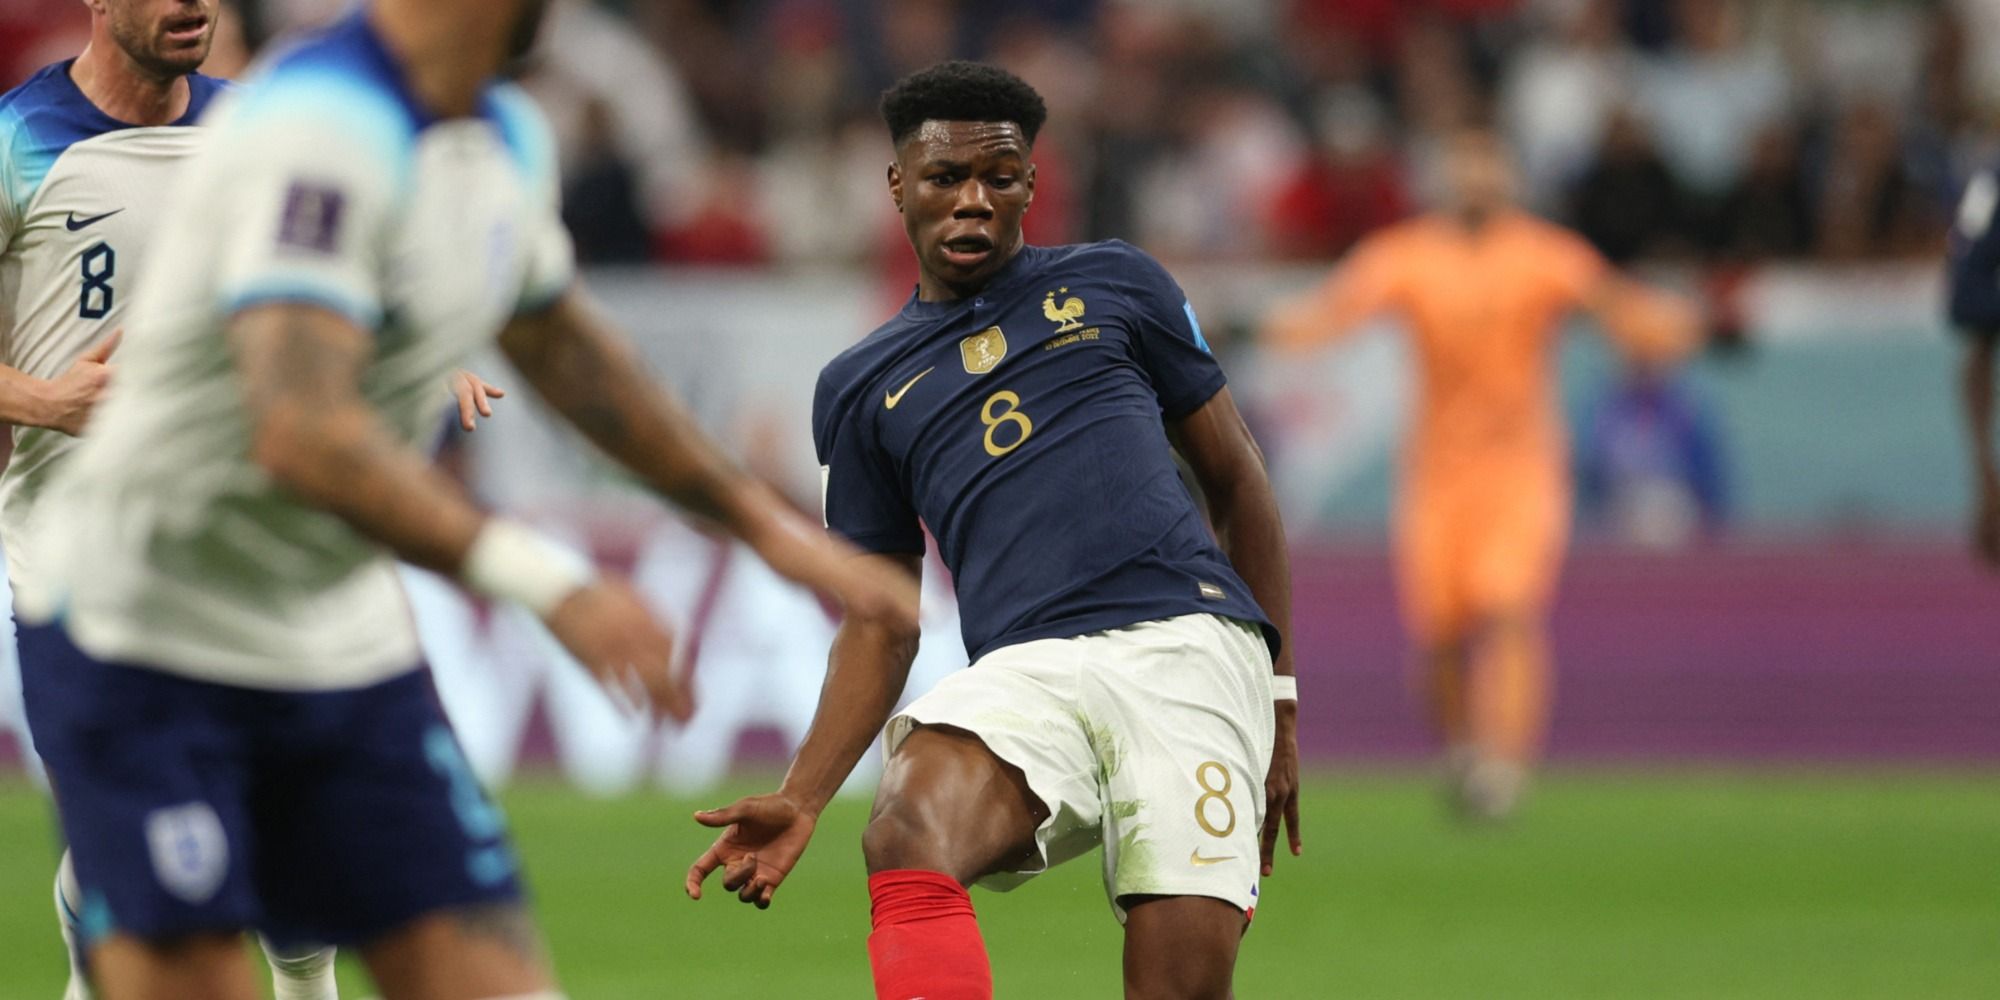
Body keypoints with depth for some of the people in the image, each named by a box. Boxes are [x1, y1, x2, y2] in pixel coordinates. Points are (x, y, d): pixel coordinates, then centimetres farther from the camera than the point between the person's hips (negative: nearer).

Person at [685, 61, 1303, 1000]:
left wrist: (1280, 693, 16)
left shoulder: (1114, 284, 17)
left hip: (1191, 642, -1)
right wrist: (802, 798, 6)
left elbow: (1235, 475, 21)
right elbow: (880, 621, 20)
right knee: (906, 835, -34)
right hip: (1026, 669, 1)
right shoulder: (860, 388, 20)